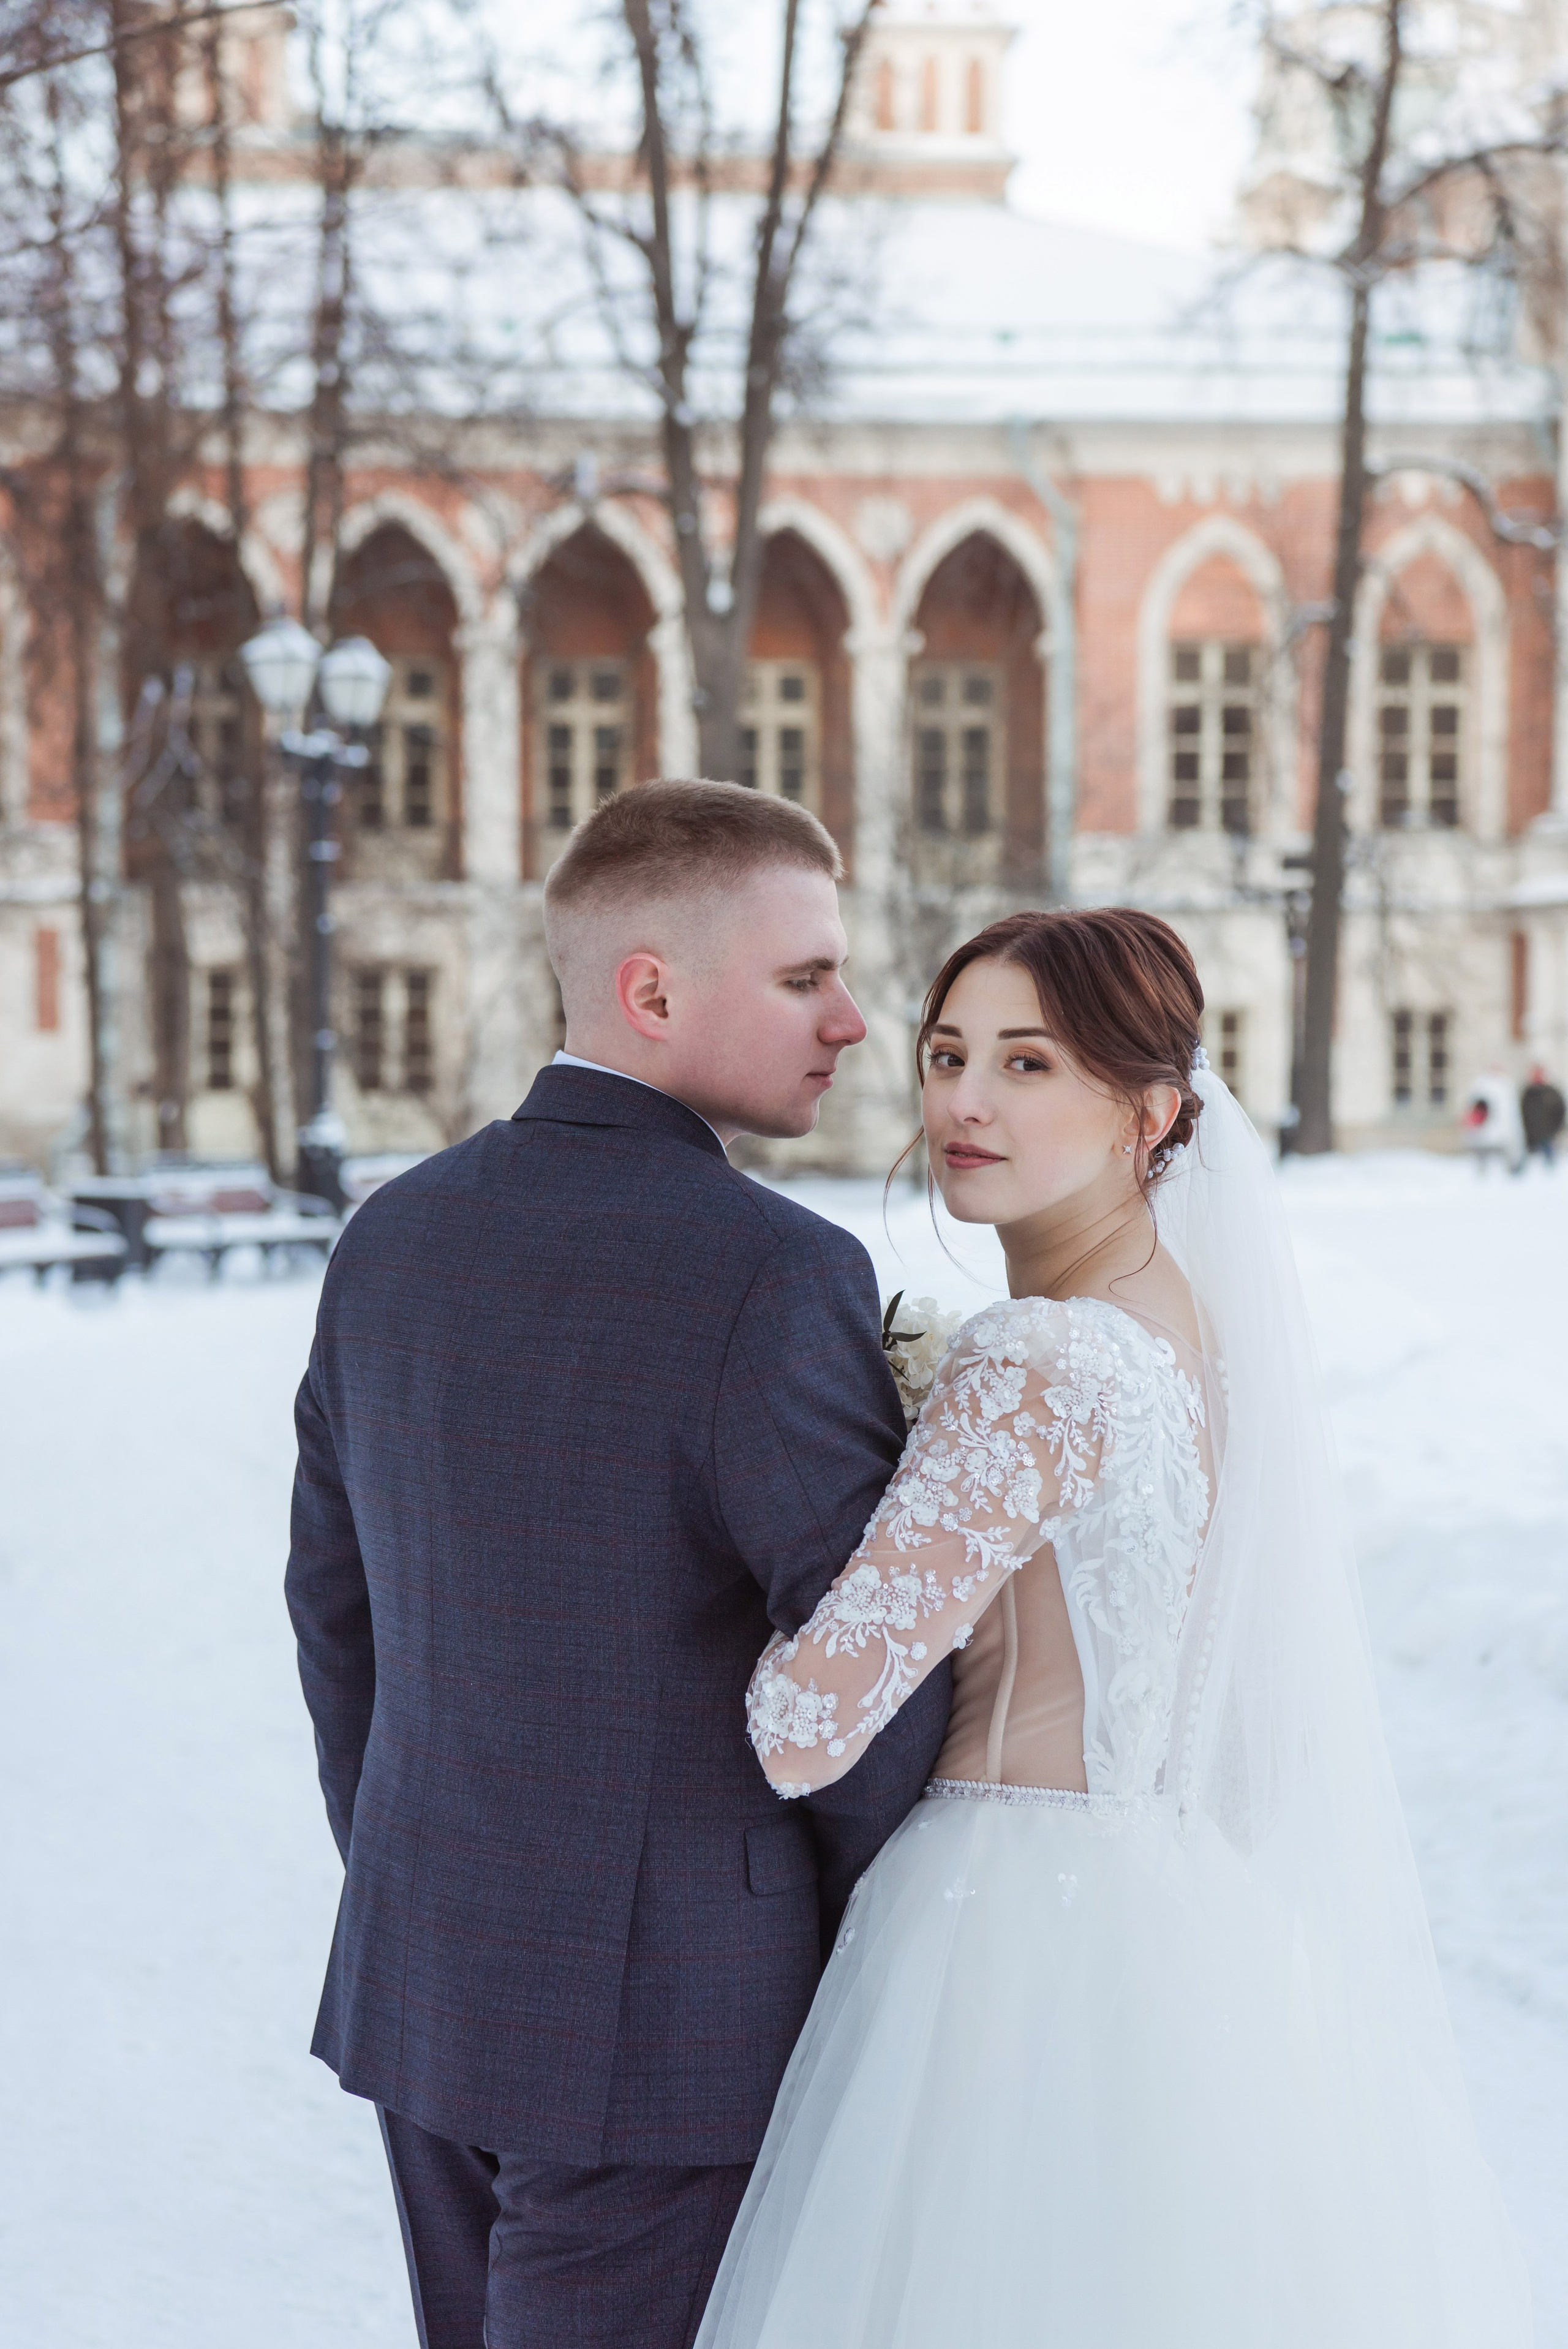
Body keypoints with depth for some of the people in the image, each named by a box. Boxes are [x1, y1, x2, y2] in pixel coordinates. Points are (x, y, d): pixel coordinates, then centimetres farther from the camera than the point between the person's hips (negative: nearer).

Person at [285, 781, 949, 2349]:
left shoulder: (393, 1237, 3)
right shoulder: (774, 1278, -20)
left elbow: (337, 1606, 10)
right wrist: (871, 1952, 2)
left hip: (419, 1984, 7)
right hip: (668, 2016, -7)